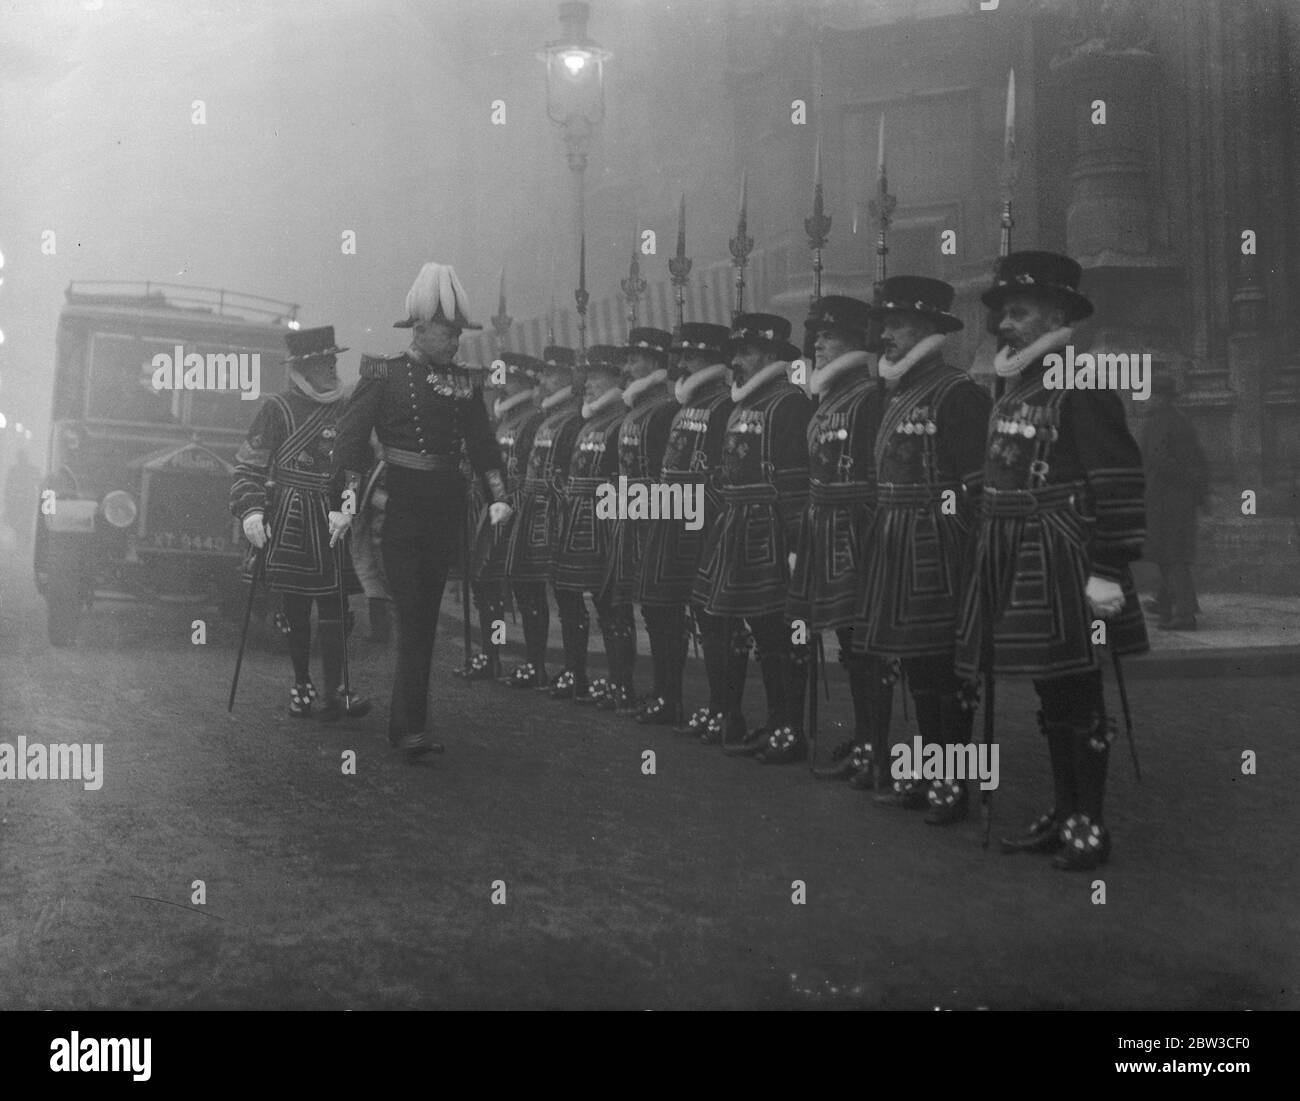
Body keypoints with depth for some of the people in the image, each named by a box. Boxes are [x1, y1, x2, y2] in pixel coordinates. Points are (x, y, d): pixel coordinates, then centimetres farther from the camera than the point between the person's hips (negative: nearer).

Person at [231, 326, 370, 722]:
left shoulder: (347, 409, 8)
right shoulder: (277, 409, -4)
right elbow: (248, 465, -4)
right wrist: (250, 511, -16)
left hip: (334, 521, 2)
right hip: (289, 522, -2)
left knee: (333, 607, -4)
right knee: (295, 609, 7)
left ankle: (334, 692, -4)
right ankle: (301, 685, 20)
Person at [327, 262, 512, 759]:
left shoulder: (463, 383, 11)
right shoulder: (384, 375, -3)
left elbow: (482, 442, 9)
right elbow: (351, 439, -9)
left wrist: (497, 495, -5)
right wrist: (347, 500, -19)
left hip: (445, 511, 5)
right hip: (399, 509, -5)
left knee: (426, 619, 8)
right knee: (412, 619, -10)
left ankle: (405, 724, 16)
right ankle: (411, 727, -10)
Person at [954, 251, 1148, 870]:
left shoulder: (1082, 385, -12)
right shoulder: (1015, 385, 13)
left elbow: (1119, 481, -17)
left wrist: (1109, 571, -19)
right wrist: (993, 556, 18)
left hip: (1061, 563, -8)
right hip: (1014, 561, 8)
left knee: (1077, 694, -1)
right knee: (1050, 694, 15)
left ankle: (1089, 827, 9)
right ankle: (1063, 814, 24)